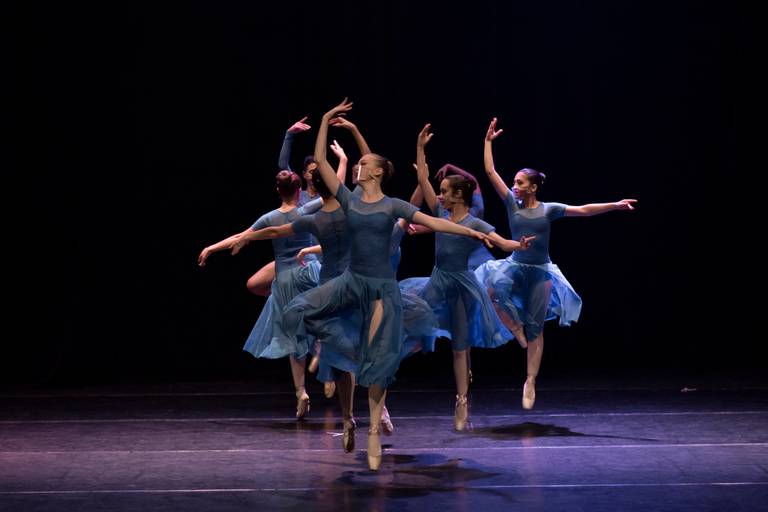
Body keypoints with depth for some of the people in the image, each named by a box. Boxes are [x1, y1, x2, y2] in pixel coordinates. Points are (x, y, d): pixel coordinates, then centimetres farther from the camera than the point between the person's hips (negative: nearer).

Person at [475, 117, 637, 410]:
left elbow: (583, 210, -1)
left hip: (540, 273, -1)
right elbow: (490, 172, -2)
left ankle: (530, 382, 9)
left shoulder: (548, 209, -2)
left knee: (535, 329, 2)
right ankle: (515, 326, -8)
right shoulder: (511, 203, 0)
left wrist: (615, 205, -7)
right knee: (493, 289, -34)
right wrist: (488, 141, -4)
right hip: (515, 267, 1)